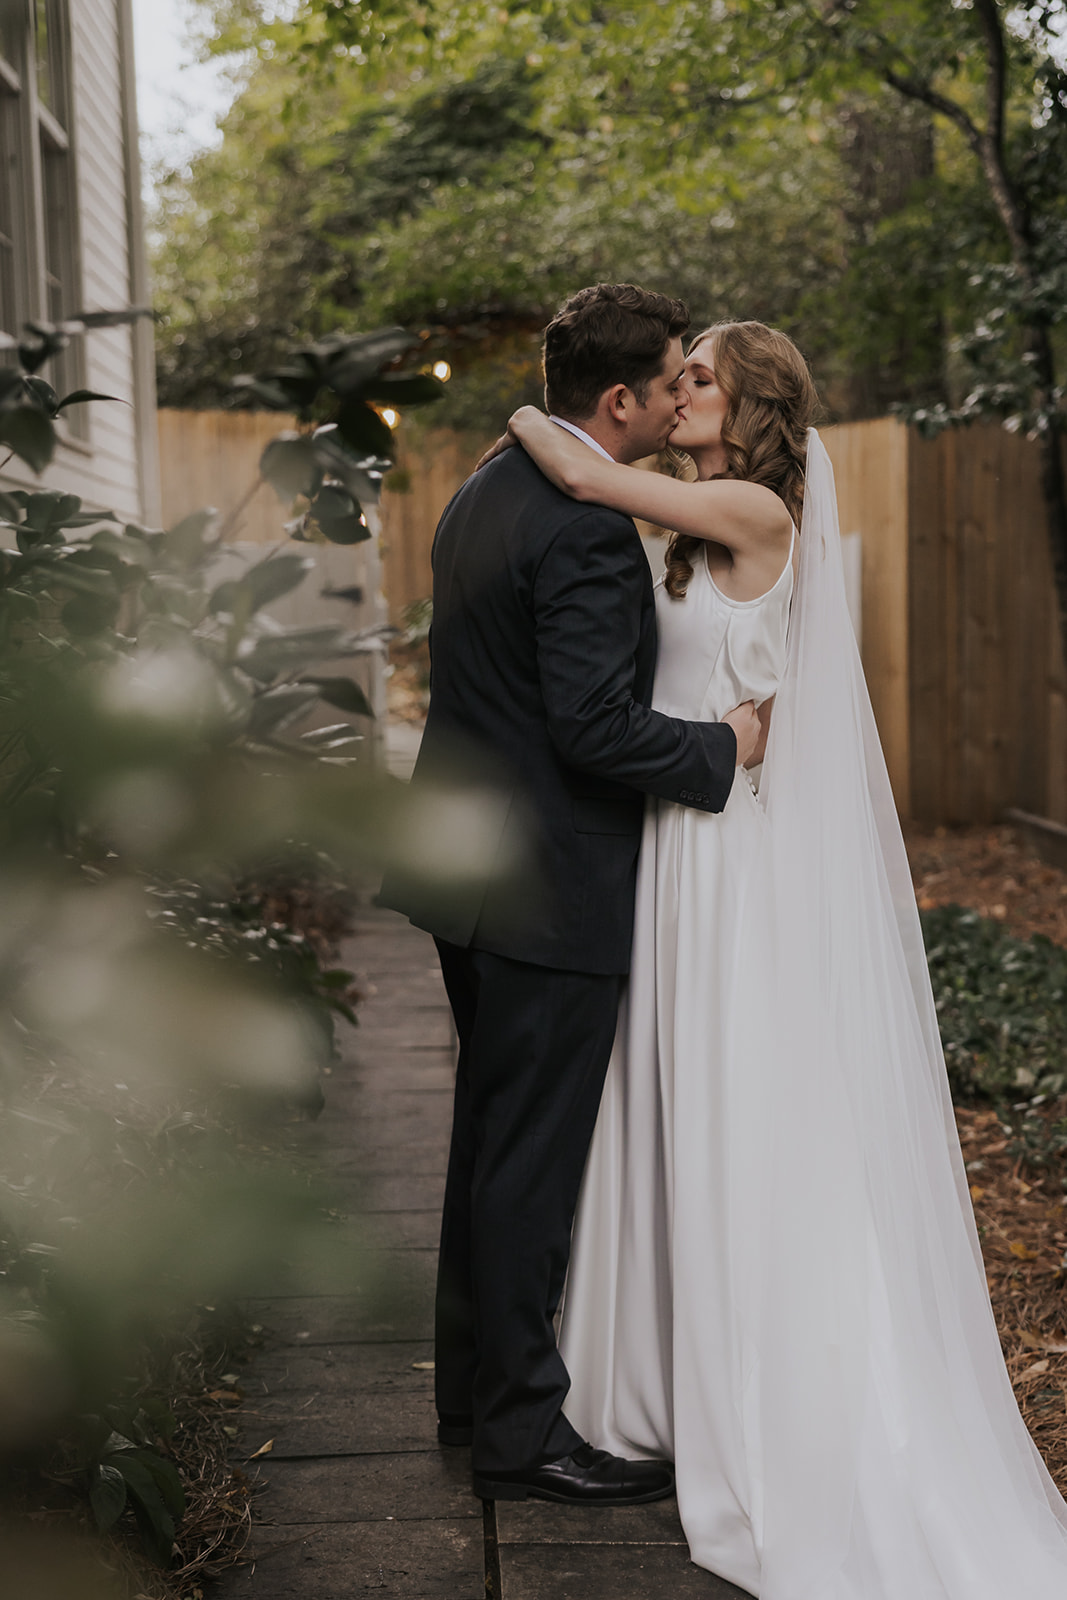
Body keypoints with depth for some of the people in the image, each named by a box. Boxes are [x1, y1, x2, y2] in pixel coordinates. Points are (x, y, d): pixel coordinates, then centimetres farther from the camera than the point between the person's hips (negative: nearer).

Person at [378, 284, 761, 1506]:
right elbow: (593, 727, -25)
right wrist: (722, 748, -10)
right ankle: (519, 1430, 15)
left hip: (476, 865, 10)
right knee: (532, 1159, 1)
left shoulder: (486, 491, 11)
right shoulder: (587, 527, -20)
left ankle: (473, 1387, 33)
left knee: (494, 1135, 19)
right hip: (549, 888, -10)